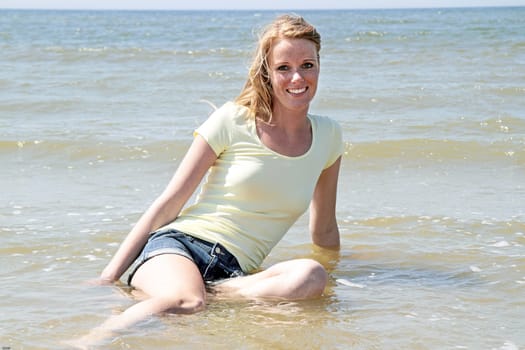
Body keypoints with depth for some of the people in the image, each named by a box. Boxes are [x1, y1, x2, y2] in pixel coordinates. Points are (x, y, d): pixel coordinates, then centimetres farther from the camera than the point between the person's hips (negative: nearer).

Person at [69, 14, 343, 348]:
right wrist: (109, 276, -2)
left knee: (313, 275, -33)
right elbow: (168, 204, 3)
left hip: (237, 271, 3)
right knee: (185, 301, -42)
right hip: (178, 245, -3)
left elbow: (324, 231, 27)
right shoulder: (232, 122, 2)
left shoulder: (328, 137, 12)